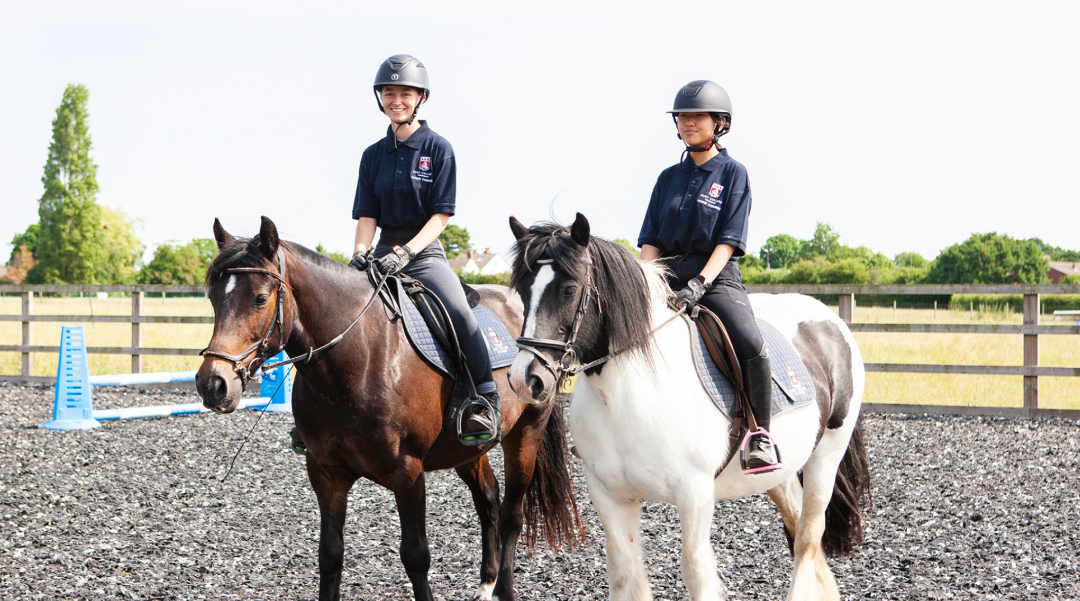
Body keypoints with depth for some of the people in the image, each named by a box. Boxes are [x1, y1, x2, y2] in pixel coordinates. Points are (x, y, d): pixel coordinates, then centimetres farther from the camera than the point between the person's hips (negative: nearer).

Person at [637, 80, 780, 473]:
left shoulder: (733, 173, 2)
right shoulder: (669, 177, 15)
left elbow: (729, 241, -7)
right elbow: (651, 239, 12)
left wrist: (699, 284, -21)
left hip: (718, 278, -5)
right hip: (669, 277, 5)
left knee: (751, 345, -30)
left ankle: (761, 434, -13)